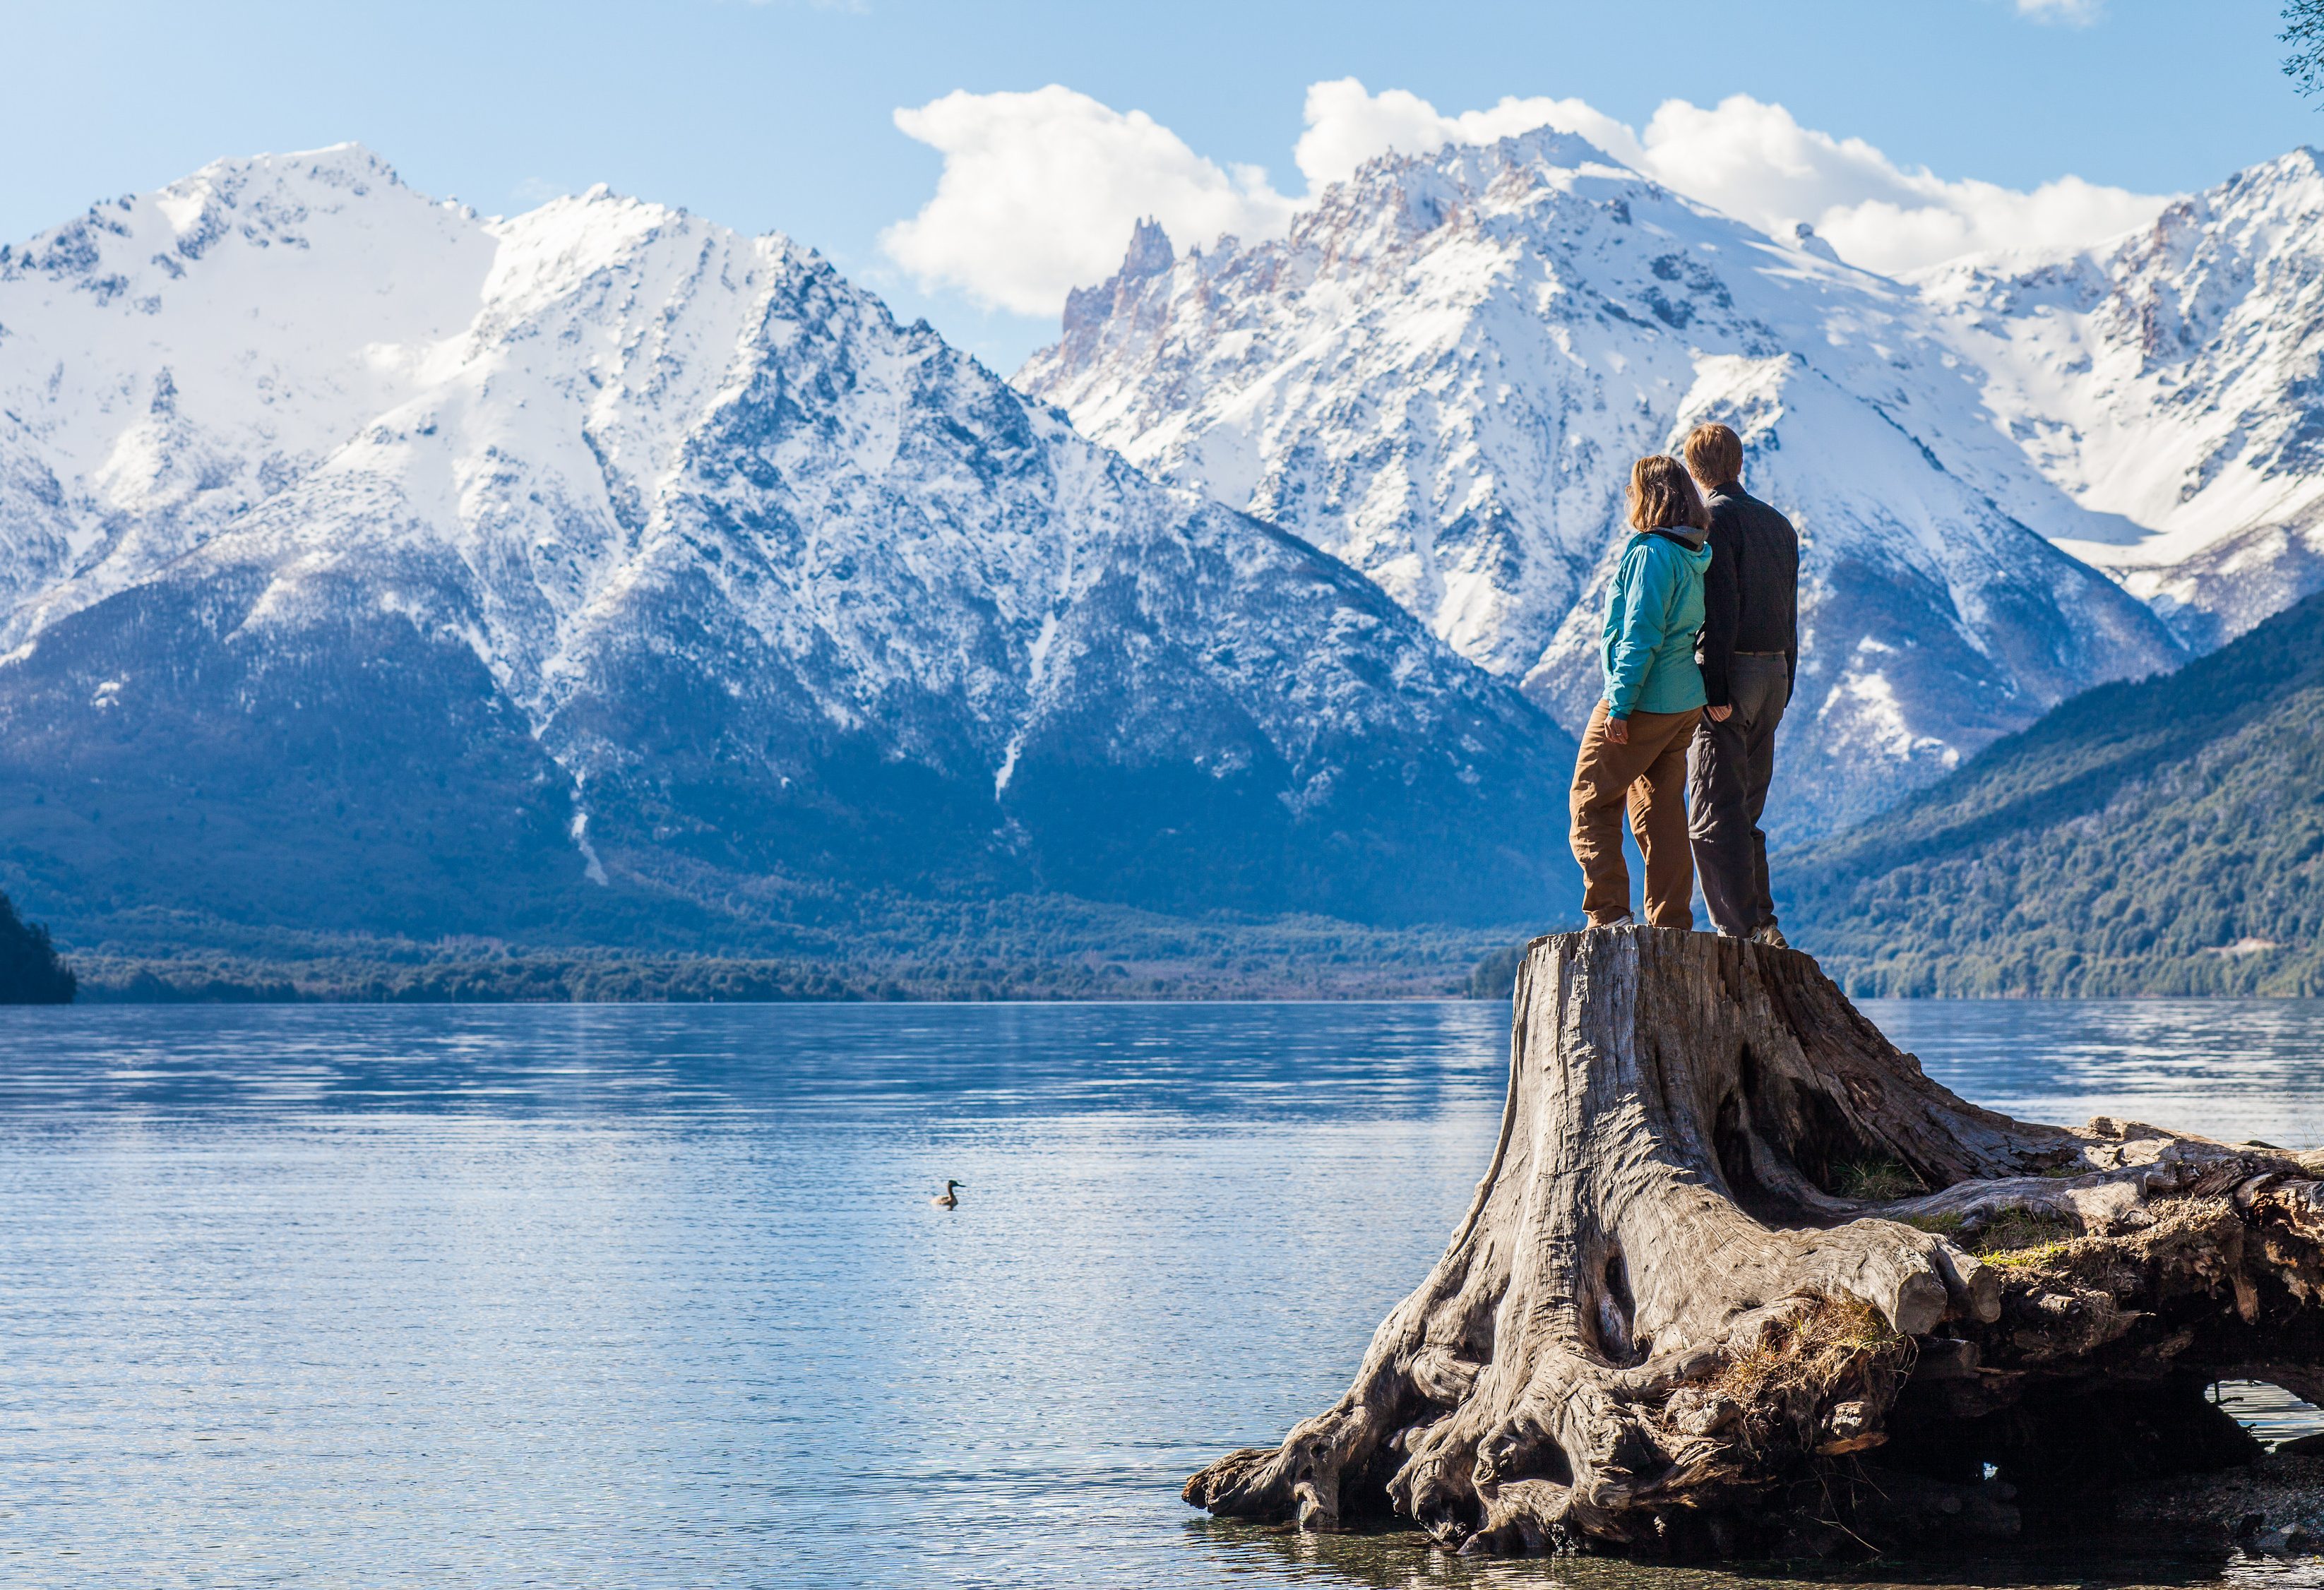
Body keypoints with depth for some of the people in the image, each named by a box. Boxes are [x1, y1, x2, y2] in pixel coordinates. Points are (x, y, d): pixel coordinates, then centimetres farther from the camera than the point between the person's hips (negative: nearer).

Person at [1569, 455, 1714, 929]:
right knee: (1661, 813, 12)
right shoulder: (1696, 556, 11)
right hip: (1686, 704, 8)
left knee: (1591, 803, 1)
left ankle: (1609, 913, -5)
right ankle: (1672, 922, 11)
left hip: (1643, 704, -8)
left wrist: (1620, 704, -17)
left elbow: (1641, 635, -19)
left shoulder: (1651, 554, -15)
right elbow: (1694, 628, 14)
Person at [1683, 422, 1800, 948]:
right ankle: (1763, 926, 12)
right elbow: (1789, 613, 16)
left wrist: (1716, 690, -18)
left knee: (1715, 813, -6)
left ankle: (1740, 930, -11)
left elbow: (1720, 609, -17)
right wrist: (1783, 689, 19)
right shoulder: (1779, 524, 16)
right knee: (1745, 810, 15)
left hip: (1732, 669, -8)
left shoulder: (1714, 520, -8)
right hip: (1775, 670, 8)